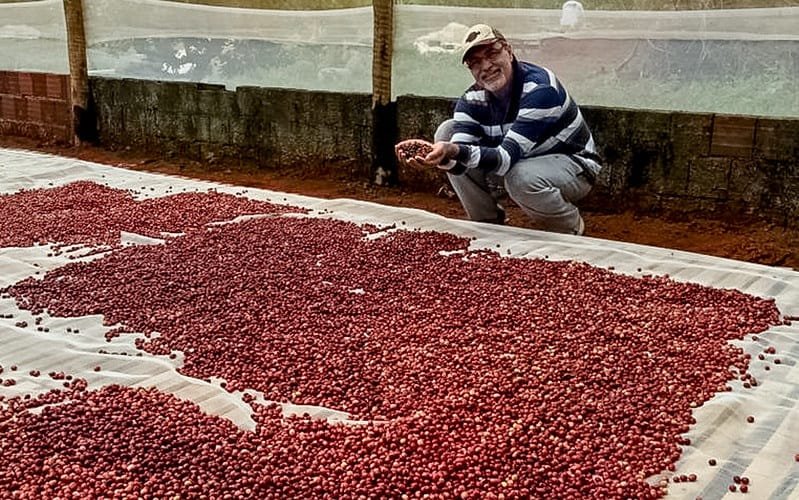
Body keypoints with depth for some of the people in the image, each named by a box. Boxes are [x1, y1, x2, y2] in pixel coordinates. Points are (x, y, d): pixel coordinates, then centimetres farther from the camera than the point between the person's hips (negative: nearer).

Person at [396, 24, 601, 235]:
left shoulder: (540, 88, -28)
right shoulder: (472, 99, -9)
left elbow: (508, 156, -38)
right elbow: (459, 161, -23)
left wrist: (455, 151, -54)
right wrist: (444, 154, -48)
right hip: (520, 162, 6)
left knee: (522, 176, -41)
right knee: (447, 131, -9)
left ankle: (571, 228, -5)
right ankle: (487, 224, 3)